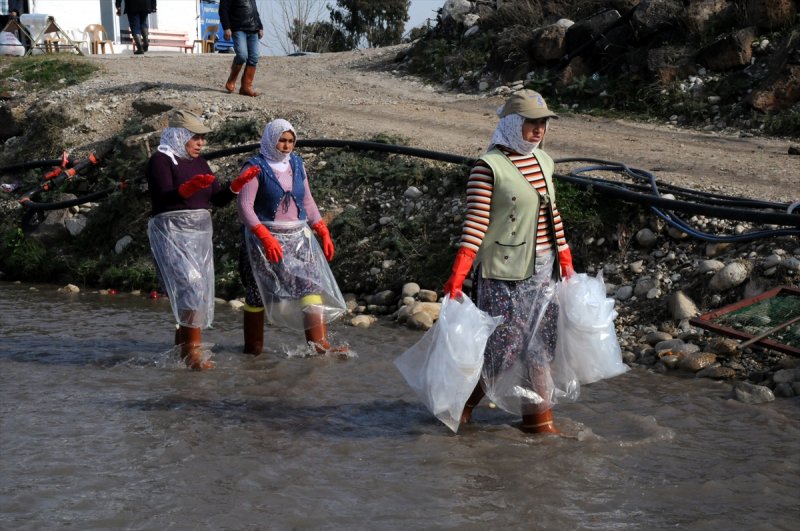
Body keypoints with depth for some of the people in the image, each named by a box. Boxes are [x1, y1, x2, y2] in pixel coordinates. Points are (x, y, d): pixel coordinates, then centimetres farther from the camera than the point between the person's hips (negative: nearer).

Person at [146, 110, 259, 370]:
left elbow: (218, 199, 14)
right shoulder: (161, 160, -6)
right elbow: (163, 197, -20)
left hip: (201, 232, 8)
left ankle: (182, 340, 20)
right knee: (191, 285, -19)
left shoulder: (199, 162, 16)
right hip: (172, 230, -8)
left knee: (201, 290, 6)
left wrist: (238, 184, -2)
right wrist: (190, 187, -36)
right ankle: (192, 350, -19)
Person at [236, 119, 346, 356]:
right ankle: (253, 347, 16)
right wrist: (265, 237, -25)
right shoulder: (256, 167, -6)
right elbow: (244, 205, -14)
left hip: (298, 237, 5)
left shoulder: (297, 164, 11)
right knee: (257, 294, 4)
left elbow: (307, 201, 18)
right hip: (264, 239, -5)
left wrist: (323, 232, 8)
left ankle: (320, 343, -13)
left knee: (312, 285, -9)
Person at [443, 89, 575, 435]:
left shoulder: (542, 161, 10)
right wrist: (458, 274, -23)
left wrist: (565, 260, 18)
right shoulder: (489, 167, -12)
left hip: (543, 270, 7)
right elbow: (475, 222, -17)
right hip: (504, 273, -7)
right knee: (502, 346, -2)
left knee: (539, 345, 9)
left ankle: (539, 418, 16)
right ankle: (462, 402, 18)